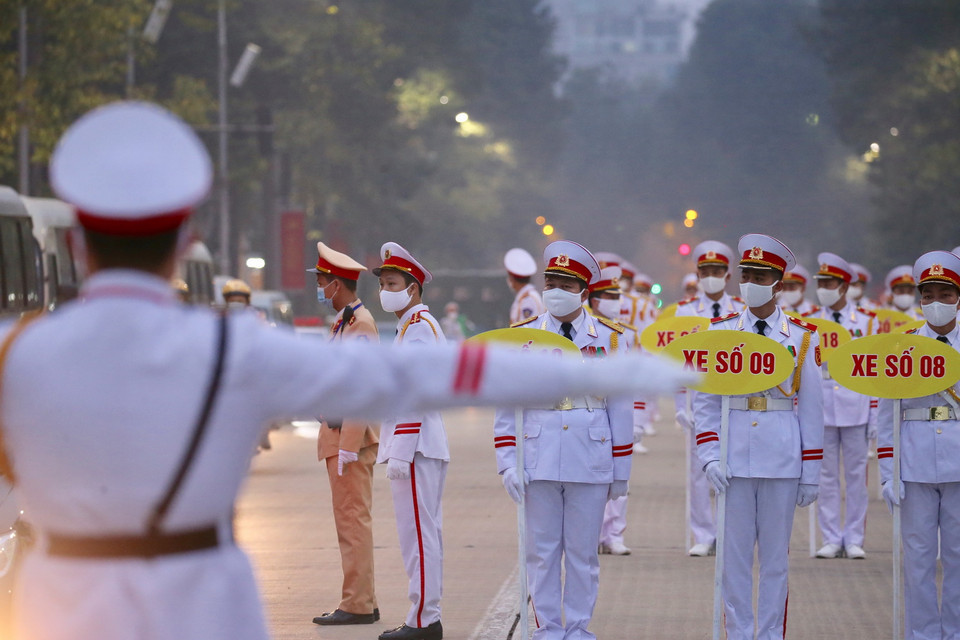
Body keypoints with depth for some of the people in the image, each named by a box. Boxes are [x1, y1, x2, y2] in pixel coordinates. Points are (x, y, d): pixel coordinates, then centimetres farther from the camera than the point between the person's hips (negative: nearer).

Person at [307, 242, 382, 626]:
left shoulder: (360, 324, -14)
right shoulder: (344, 322, 17)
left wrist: (348, 446, -22)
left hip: (351, 437, -10)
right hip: (339, 434, 10)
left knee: (353, 520, -7)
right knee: (351, 520, 12)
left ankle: (357, 605, -5)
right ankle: (362, 602, 17)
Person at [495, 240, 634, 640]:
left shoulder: (608, 338, 4)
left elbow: (620, 408, 6)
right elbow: (506, 405, 5)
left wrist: (621, 472, 5)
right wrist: (508, 462, -4)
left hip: (591, 461, 0)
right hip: (538, 463, 0)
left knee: (583, 553, 5)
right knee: (542, 552, 4)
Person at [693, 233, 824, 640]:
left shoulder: (802, 337, 3)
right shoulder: (720, 331, 4)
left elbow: (811, 408, 4)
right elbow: (704, 401, 4)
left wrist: (811, 473, 2)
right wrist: (709, 455, -7)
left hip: (783, 459, 0)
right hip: (734, 458, 0)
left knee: (775, 557, 5)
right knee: (734, 556, 3)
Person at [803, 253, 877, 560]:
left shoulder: (866, 321, 4)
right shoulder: (808, 322, 6)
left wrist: (875, 415, 0)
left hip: (856, 407, -1)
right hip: (821, 407, 1)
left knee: (856, 474, 2)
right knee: (826, 476, 2)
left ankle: (854, 540, 9)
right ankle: (832, 540, 8)